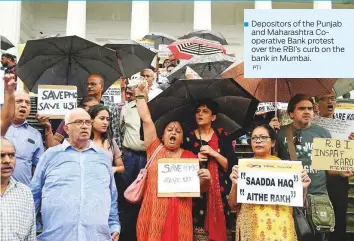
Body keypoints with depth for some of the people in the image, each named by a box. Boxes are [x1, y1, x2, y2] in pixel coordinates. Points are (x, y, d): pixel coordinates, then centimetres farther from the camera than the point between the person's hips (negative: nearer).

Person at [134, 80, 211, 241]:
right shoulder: (155, 149, 8)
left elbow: (200, 188, 11)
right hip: (153, 214, 0)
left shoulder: (191, 157, 9)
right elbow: (146, 120, 4)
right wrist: (141, 96, 8)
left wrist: (206, 180, -10)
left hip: (179, 215, 0)